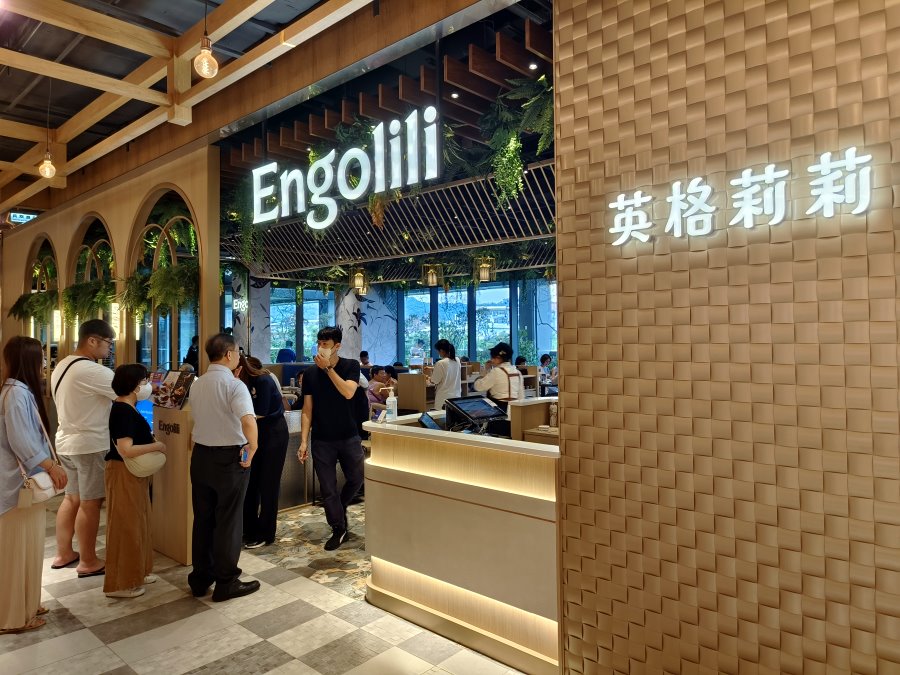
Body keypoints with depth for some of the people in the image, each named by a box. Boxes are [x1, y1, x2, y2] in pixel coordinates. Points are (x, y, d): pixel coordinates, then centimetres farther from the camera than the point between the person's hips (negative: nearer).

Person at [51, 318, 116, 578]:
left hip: (66, 441, 9)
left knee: (72, 498, 19)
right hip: (89, 444, -9)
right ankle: (88, 562, 11)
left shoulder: (62, 366, 9)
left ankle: (63, 554, 29)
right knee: (90, 503, 1)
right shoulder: (91, 371, -23)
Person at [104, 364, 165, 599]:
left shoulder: (124, 408, 9)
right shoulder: (124, 412, -22)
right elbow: (125, 450, -29)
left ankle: (136, 572, 31)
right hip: (124, 473, -11)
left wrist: (150, 439, 11)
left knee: (136, 523, 18)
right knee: (126, 526, 0)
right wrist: (156, 446, -19)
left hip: (133, 473, 11)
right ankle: (120, 583, 12)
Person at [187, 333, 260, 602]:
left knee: (202, 518, 16)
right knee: (228, 521, 5)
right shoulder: (234, 385, -18)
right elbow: (249, 423, -33)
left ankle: (200, 579, 28)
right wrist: (251, 452, -18)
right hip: (229, 458, -7)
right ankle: (226, 583, 16)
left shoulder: (196, 385, 5)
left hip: (200, 455, 7)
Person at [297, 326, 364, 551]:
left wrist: (328, 368, -21)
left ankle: (340, 507, 39)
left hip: (348, 437, -1)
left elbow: (348, 393, -21)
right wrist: (304, 441, -5)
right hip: (322, 440, 1)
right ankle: (338, 530, 21)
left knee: (356, 479, 10)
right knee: (328, 488, 5)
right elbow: (307, 409, 1)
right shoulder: (310, 374, 0)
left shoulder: (351, 366, -4)